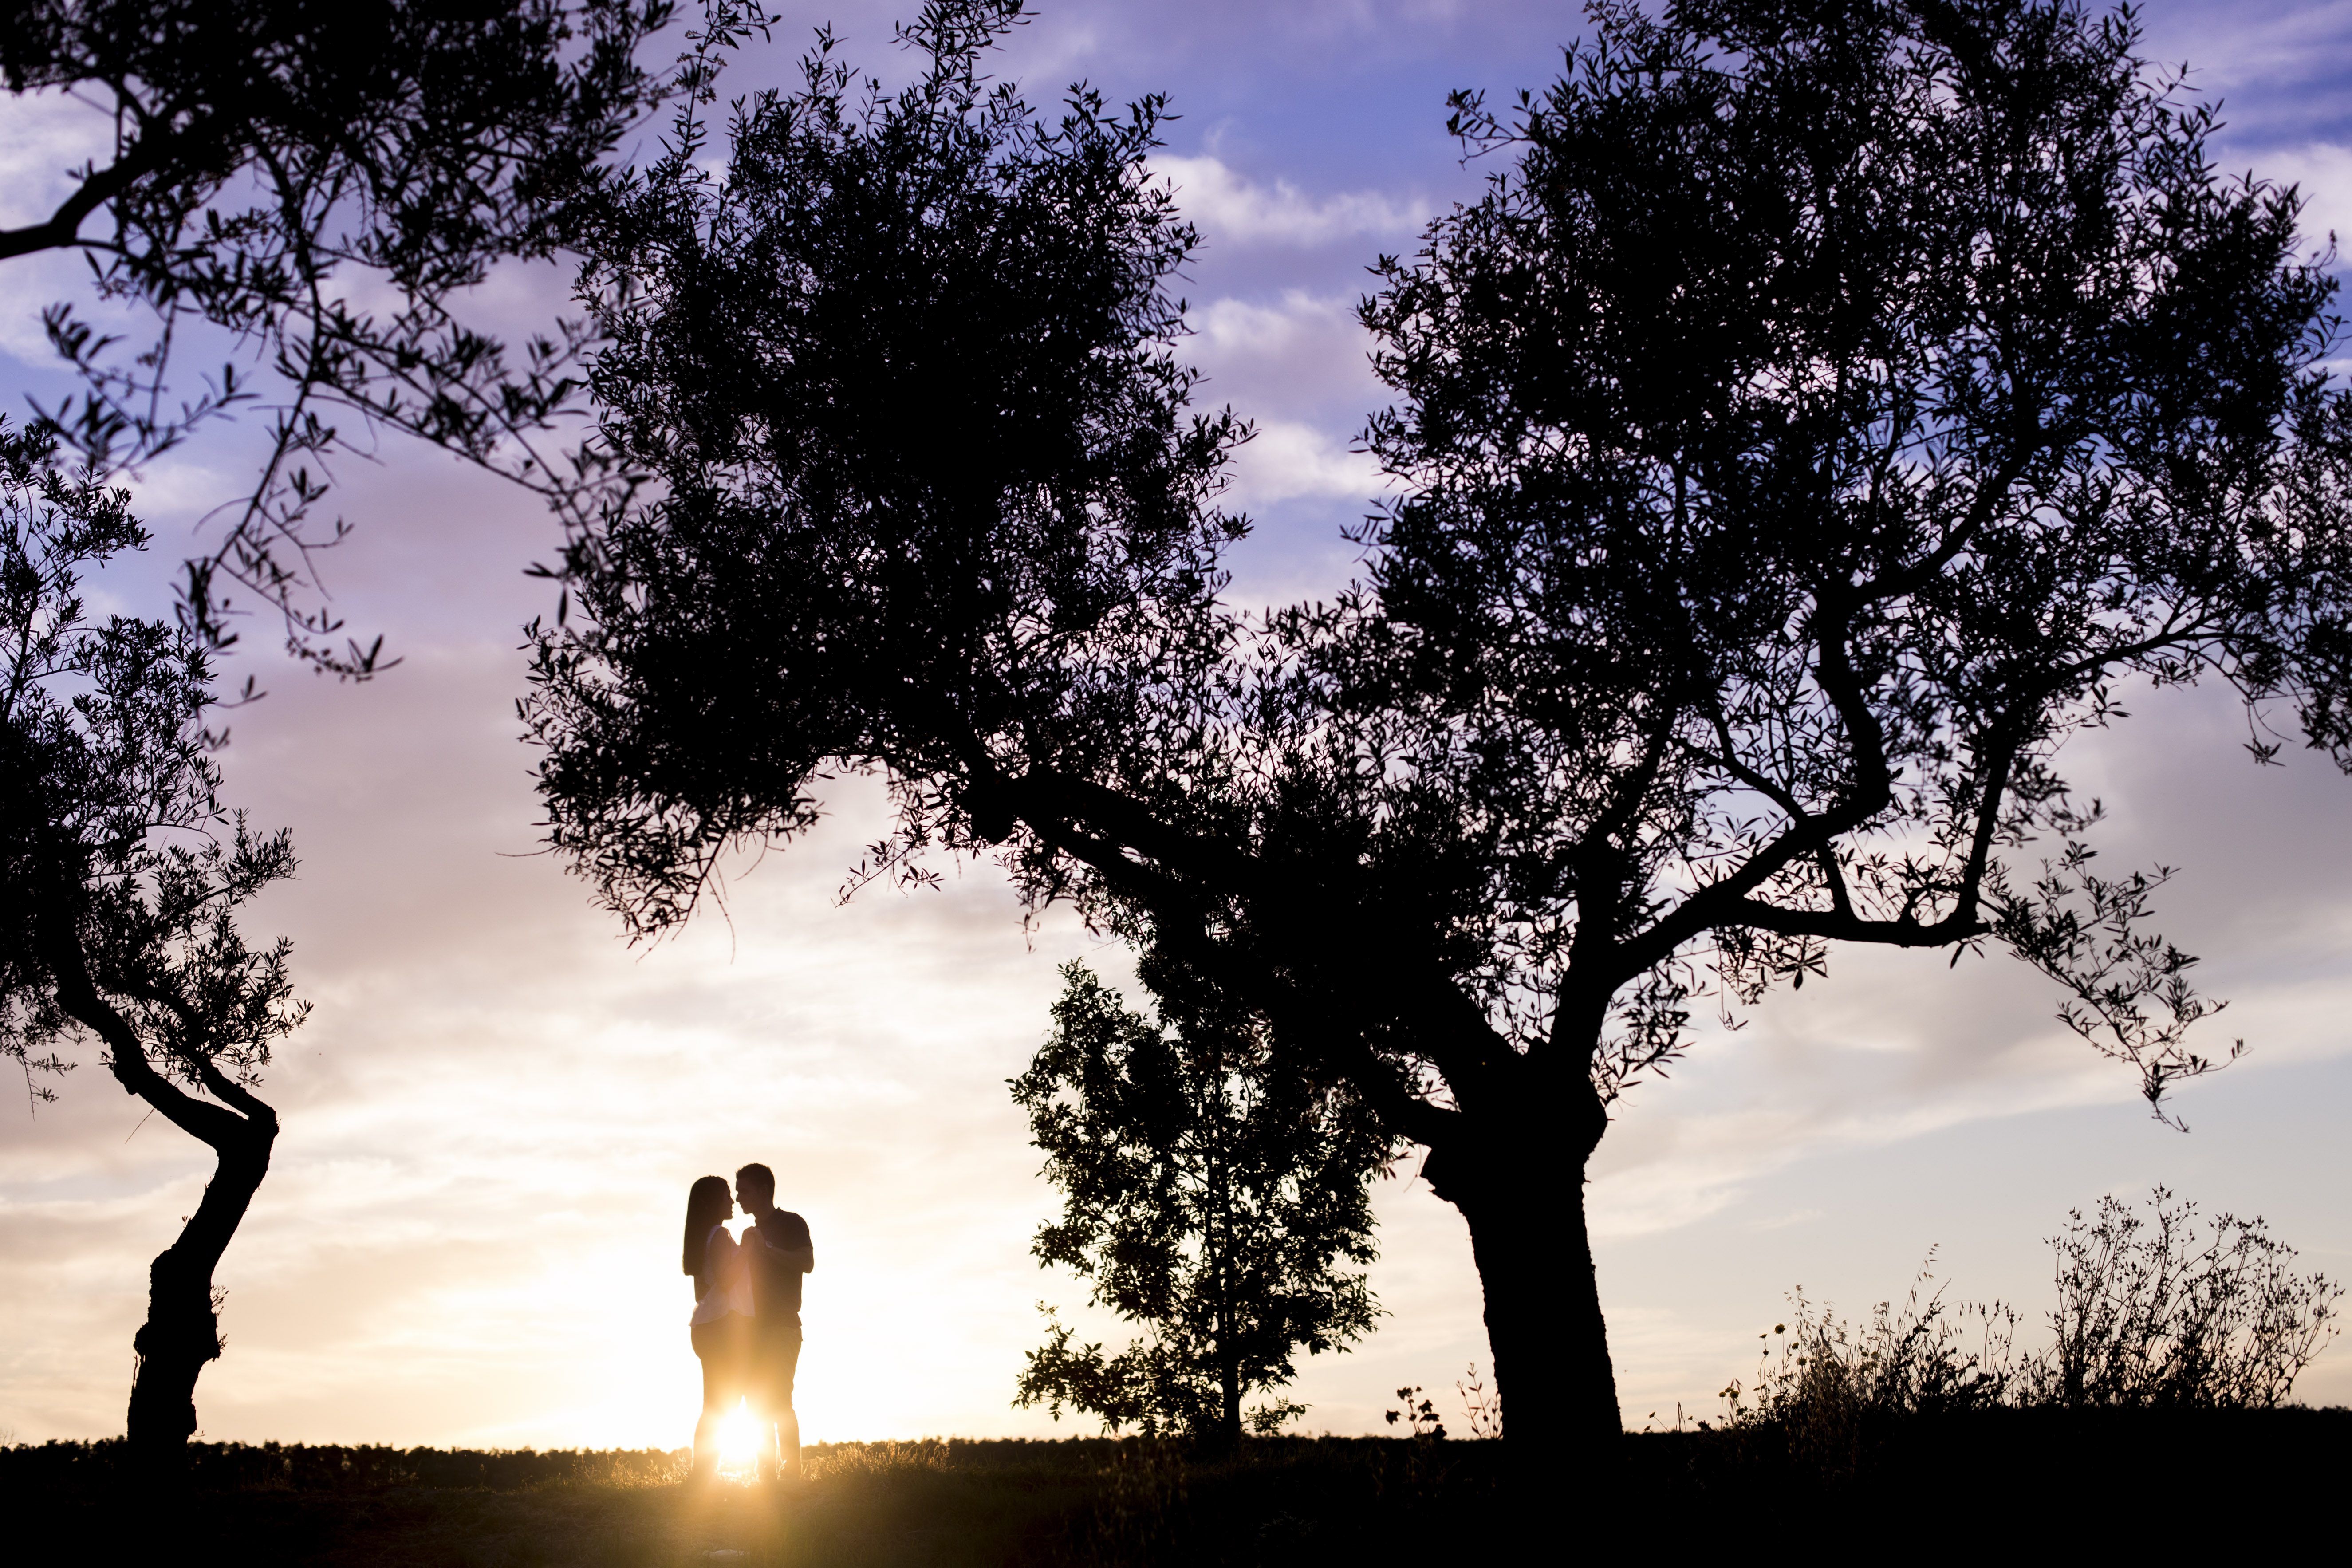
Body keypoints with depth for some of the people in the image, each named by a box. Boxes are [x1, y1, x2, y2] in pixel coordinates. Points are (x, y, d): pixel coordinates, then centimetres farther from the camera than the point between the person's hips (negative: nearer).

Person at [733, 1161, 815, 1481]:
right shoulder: (751, 1234, 22)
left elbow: (807, 1263, -16)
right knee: (759, 1403, 3)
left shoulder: (791, 1223, 0)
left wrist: (767, 1249, -21)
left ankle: (792, 1470, -15)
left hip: (782, 1326, -7)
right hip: (755, 1328, 7)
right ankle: (767, 1475, 4)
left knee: (778, 1399, -14)